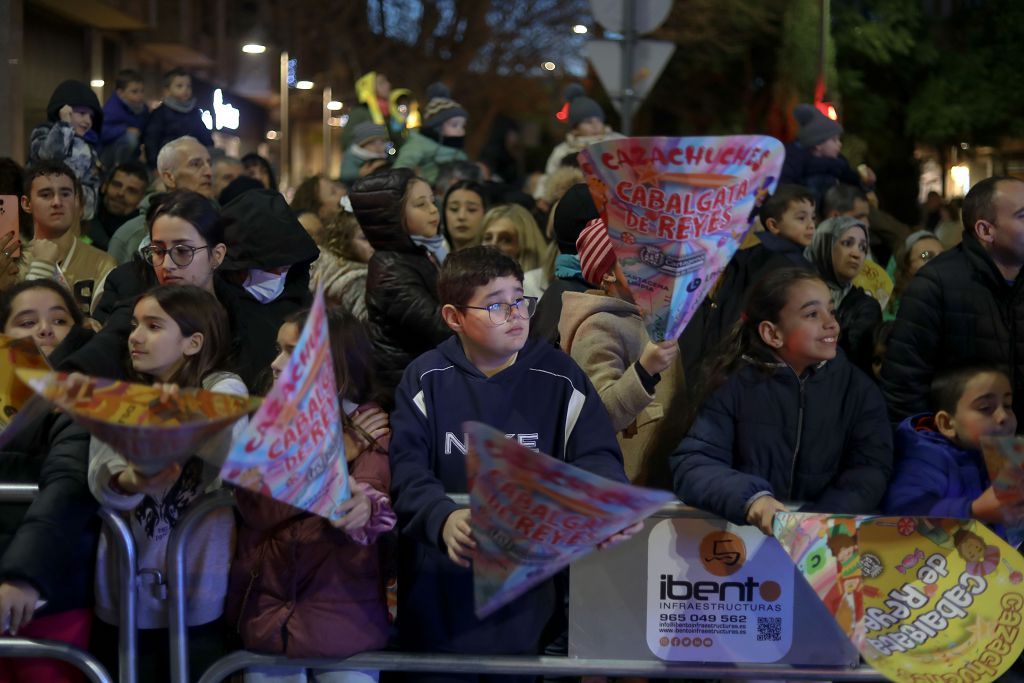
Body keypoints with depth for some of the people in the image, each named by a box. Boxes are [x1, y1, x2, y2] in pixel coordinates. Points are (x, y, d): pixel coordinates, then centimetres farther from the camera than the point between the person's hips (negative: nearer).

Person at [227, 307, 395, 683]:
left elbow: (378, 506, -18)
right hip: (268, 613, 2)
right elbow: (261, 511, -9)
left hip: (344, 618, -2)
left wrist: (368, 509, -41)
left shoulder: (374, 430, -2)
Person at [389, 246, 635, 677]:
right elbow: (406, 468, -14)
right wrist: (442, 518, -36)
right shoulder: (425, 379, -3)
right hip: (443, 590, 0)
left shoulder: (559, 377, -1)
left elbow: (595, 458, -8)